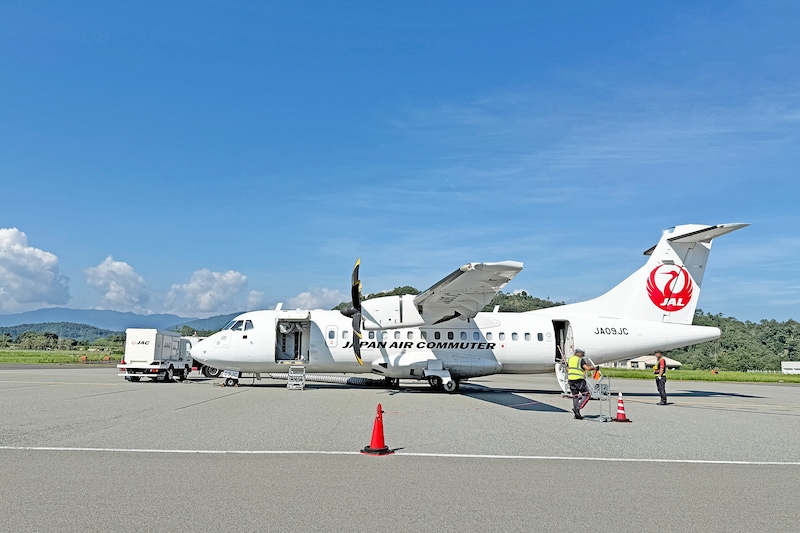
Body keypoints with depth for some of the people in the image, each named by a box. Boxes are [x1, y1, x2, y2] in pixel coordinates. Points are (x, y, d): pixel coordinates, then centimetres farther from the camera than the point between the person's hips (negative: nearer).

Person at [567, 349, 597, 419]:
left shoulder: (569, 359, 15)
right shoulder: (580, 360, -5)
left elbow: (567, 369, 21)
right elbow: (587, 368, -16)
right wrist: (594, 368, -1)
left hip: (571, 380, 7)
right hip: (579, 380, -7)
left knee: (575, 396, 11)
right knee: (587, 395, 2)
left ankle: (577, 414, 12)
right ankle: (577, 408, -13)